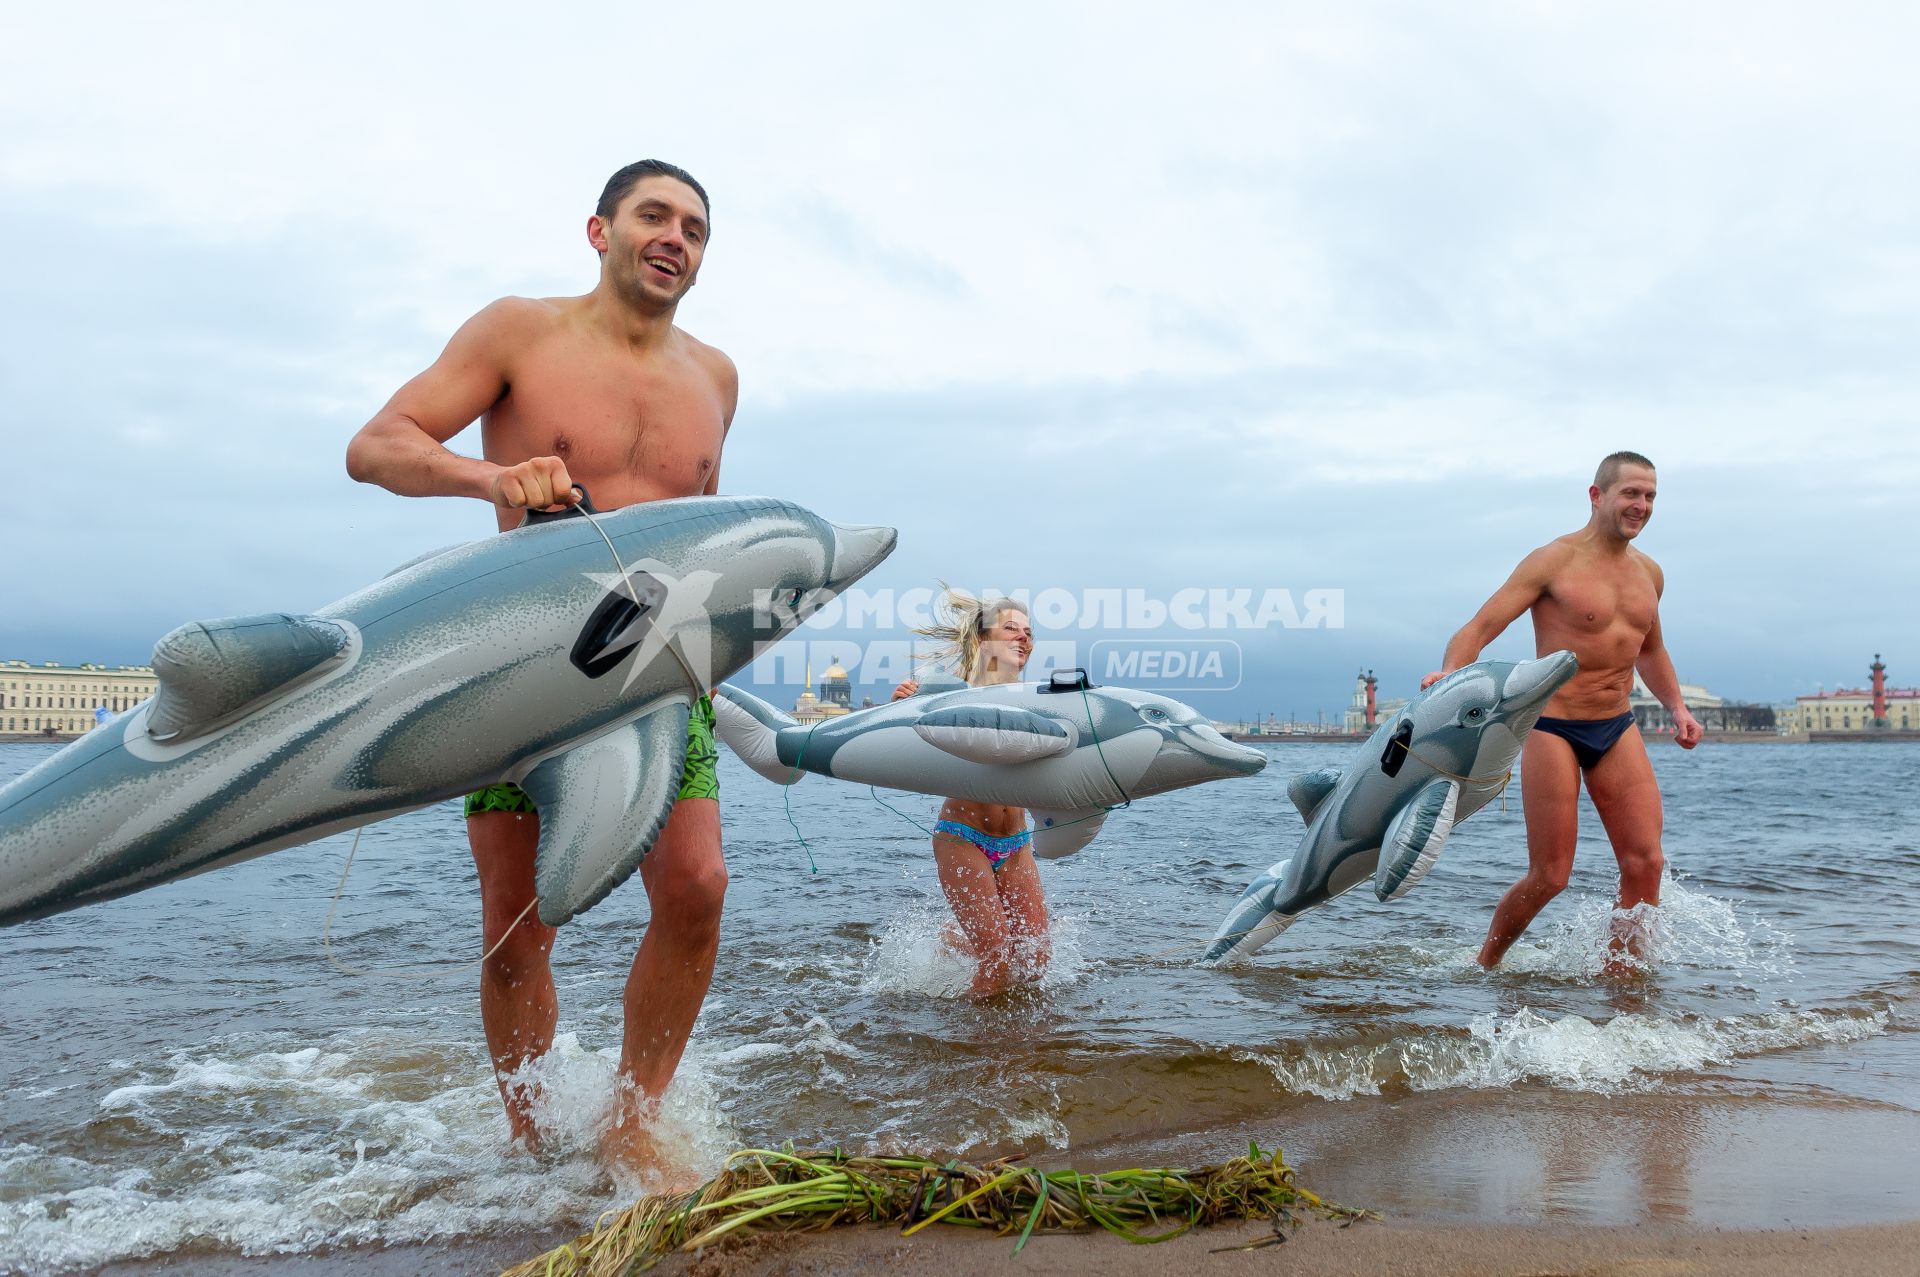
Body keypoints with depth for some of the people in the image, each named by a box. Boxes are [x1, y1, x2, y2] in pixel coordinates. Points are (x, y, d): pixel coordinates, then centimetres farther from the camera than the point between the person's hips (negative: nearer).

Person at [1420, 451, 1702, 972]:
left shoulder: (1649, 573, 11)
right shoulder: (1553, 561, -9)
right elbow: (1480, 626, -16)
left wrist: (1677, 708, 14)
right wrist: (1449, 674, -36)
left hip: (1618, 729, 6)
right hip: (1553, 728, -6)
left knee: (1646, 863, -5)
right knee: (1549, 877, -2)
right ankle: (1484, 966, 21)